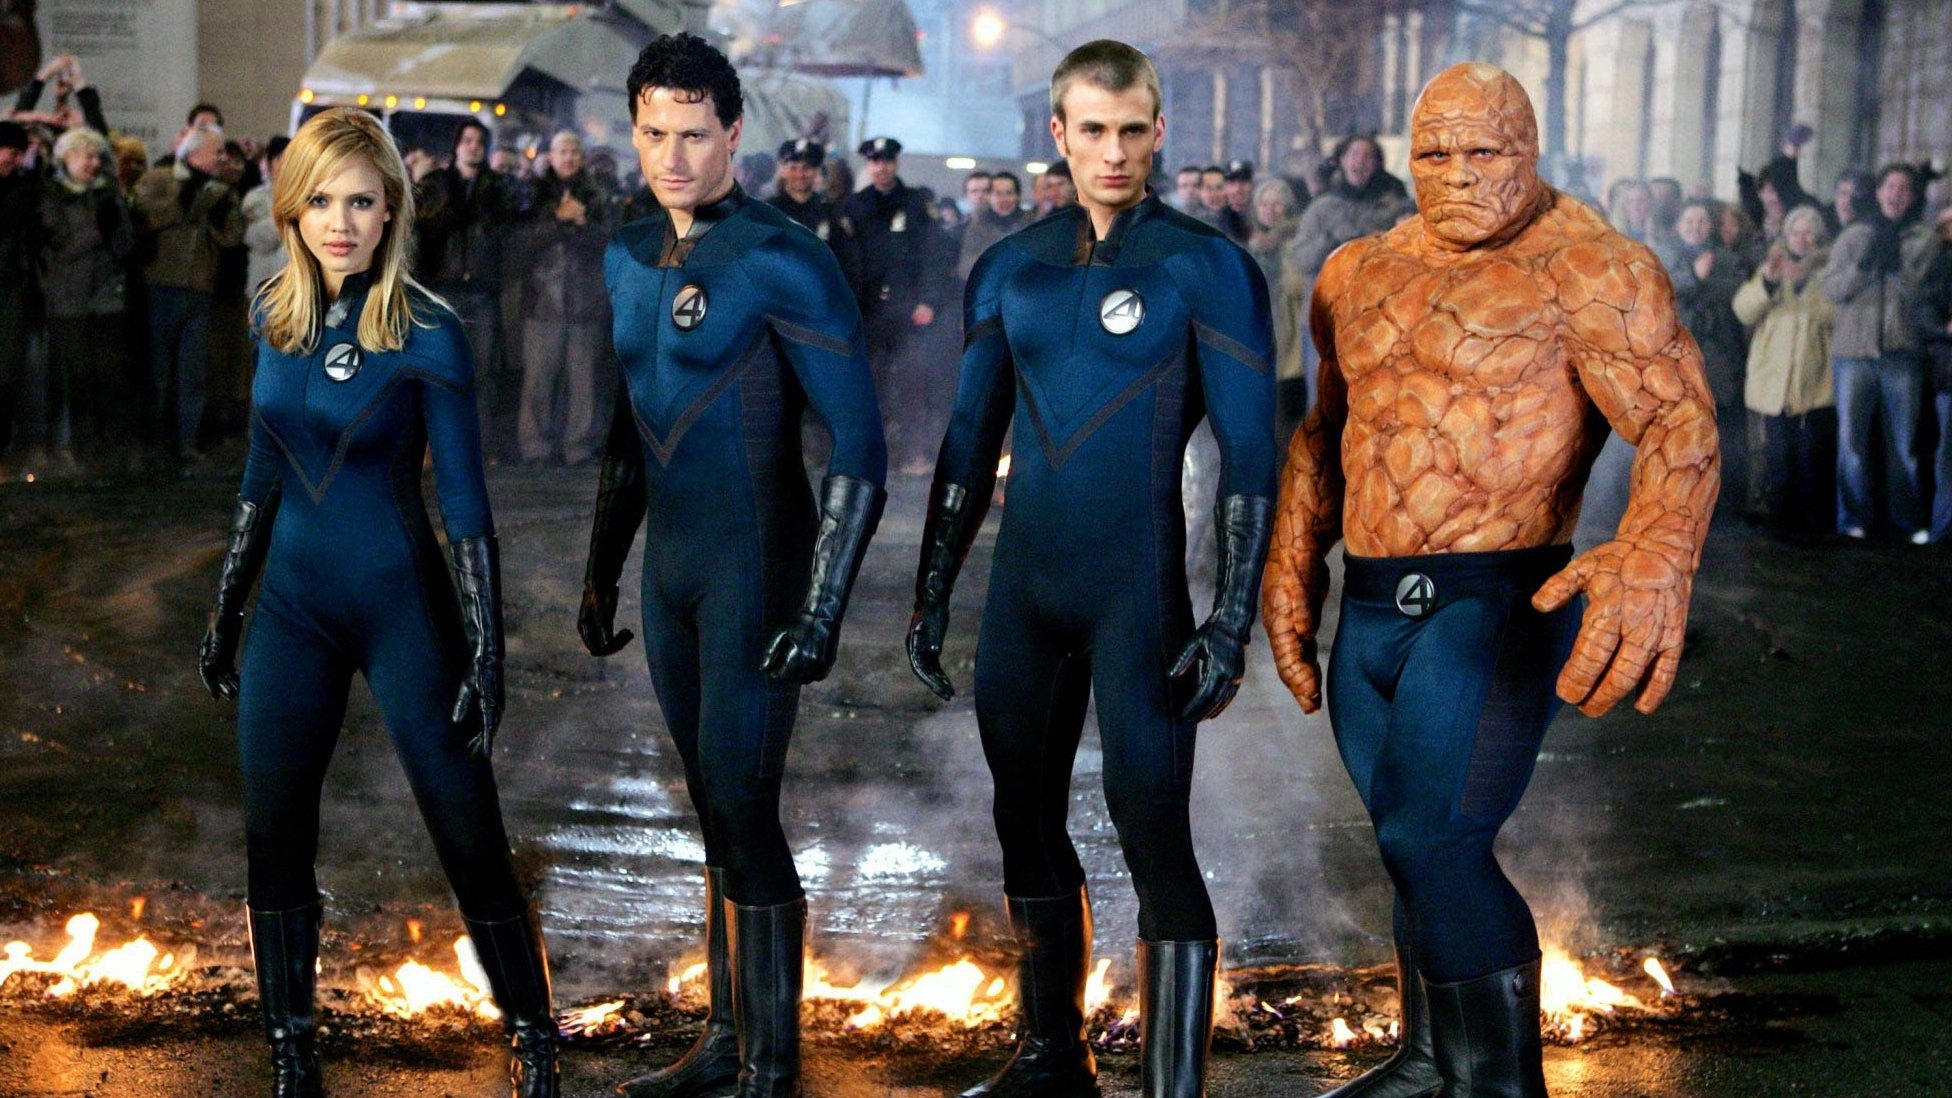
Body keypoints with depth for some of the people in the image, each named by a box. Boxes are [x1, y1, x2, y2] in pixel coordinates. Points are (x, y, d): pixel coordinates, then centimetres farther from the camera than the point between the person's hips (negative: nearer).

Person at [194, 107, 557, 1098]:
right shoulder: (274, 316, 3)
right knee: (274, 839, 7)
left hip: (403, 604, -5)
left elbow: (465, 501, -11)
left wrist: (486, 651, -13)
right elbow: (263, 471, 13)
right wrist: (226, 608, 15)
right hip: (294, 605, 5)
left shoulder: (425, 334, -12)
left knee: (468, 836, -1)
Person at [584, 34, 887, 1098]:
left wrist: (822, 608, -18)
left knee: (742, 812, -6)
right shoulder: (628, 259, 10)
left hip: (757, 565, -7)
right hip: (671, 566, 7)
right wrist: (601, 568, 19)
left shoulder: (782, 263, -13)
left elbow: (859, 448, -14)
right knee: (715, 812, 13)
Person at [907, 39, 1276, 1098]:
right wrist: (932, 592, 13)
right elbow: (968, 442, 15)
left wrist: (1232, 622, -13)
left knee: (1153, 834, -7)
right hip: (1023, 586, 5)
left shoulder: (1206, 268, -6)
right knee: (1027, 824, 14)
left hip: (1137, 592, -5)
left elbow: (1249, 456, -7)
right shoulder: (1009, 270, 8)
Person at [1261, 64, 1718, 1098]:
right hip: (1369, 613, 7)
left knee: (1435, 846, -17)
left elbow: (1681, 421, -21)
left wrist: (1657, 559, -39)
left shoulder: (1588, 268, -10)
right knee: (1416, 846, 18)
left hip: (1492, 610, -7)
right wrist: (1291, 564, 13)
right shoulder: (1359, 274, 11)